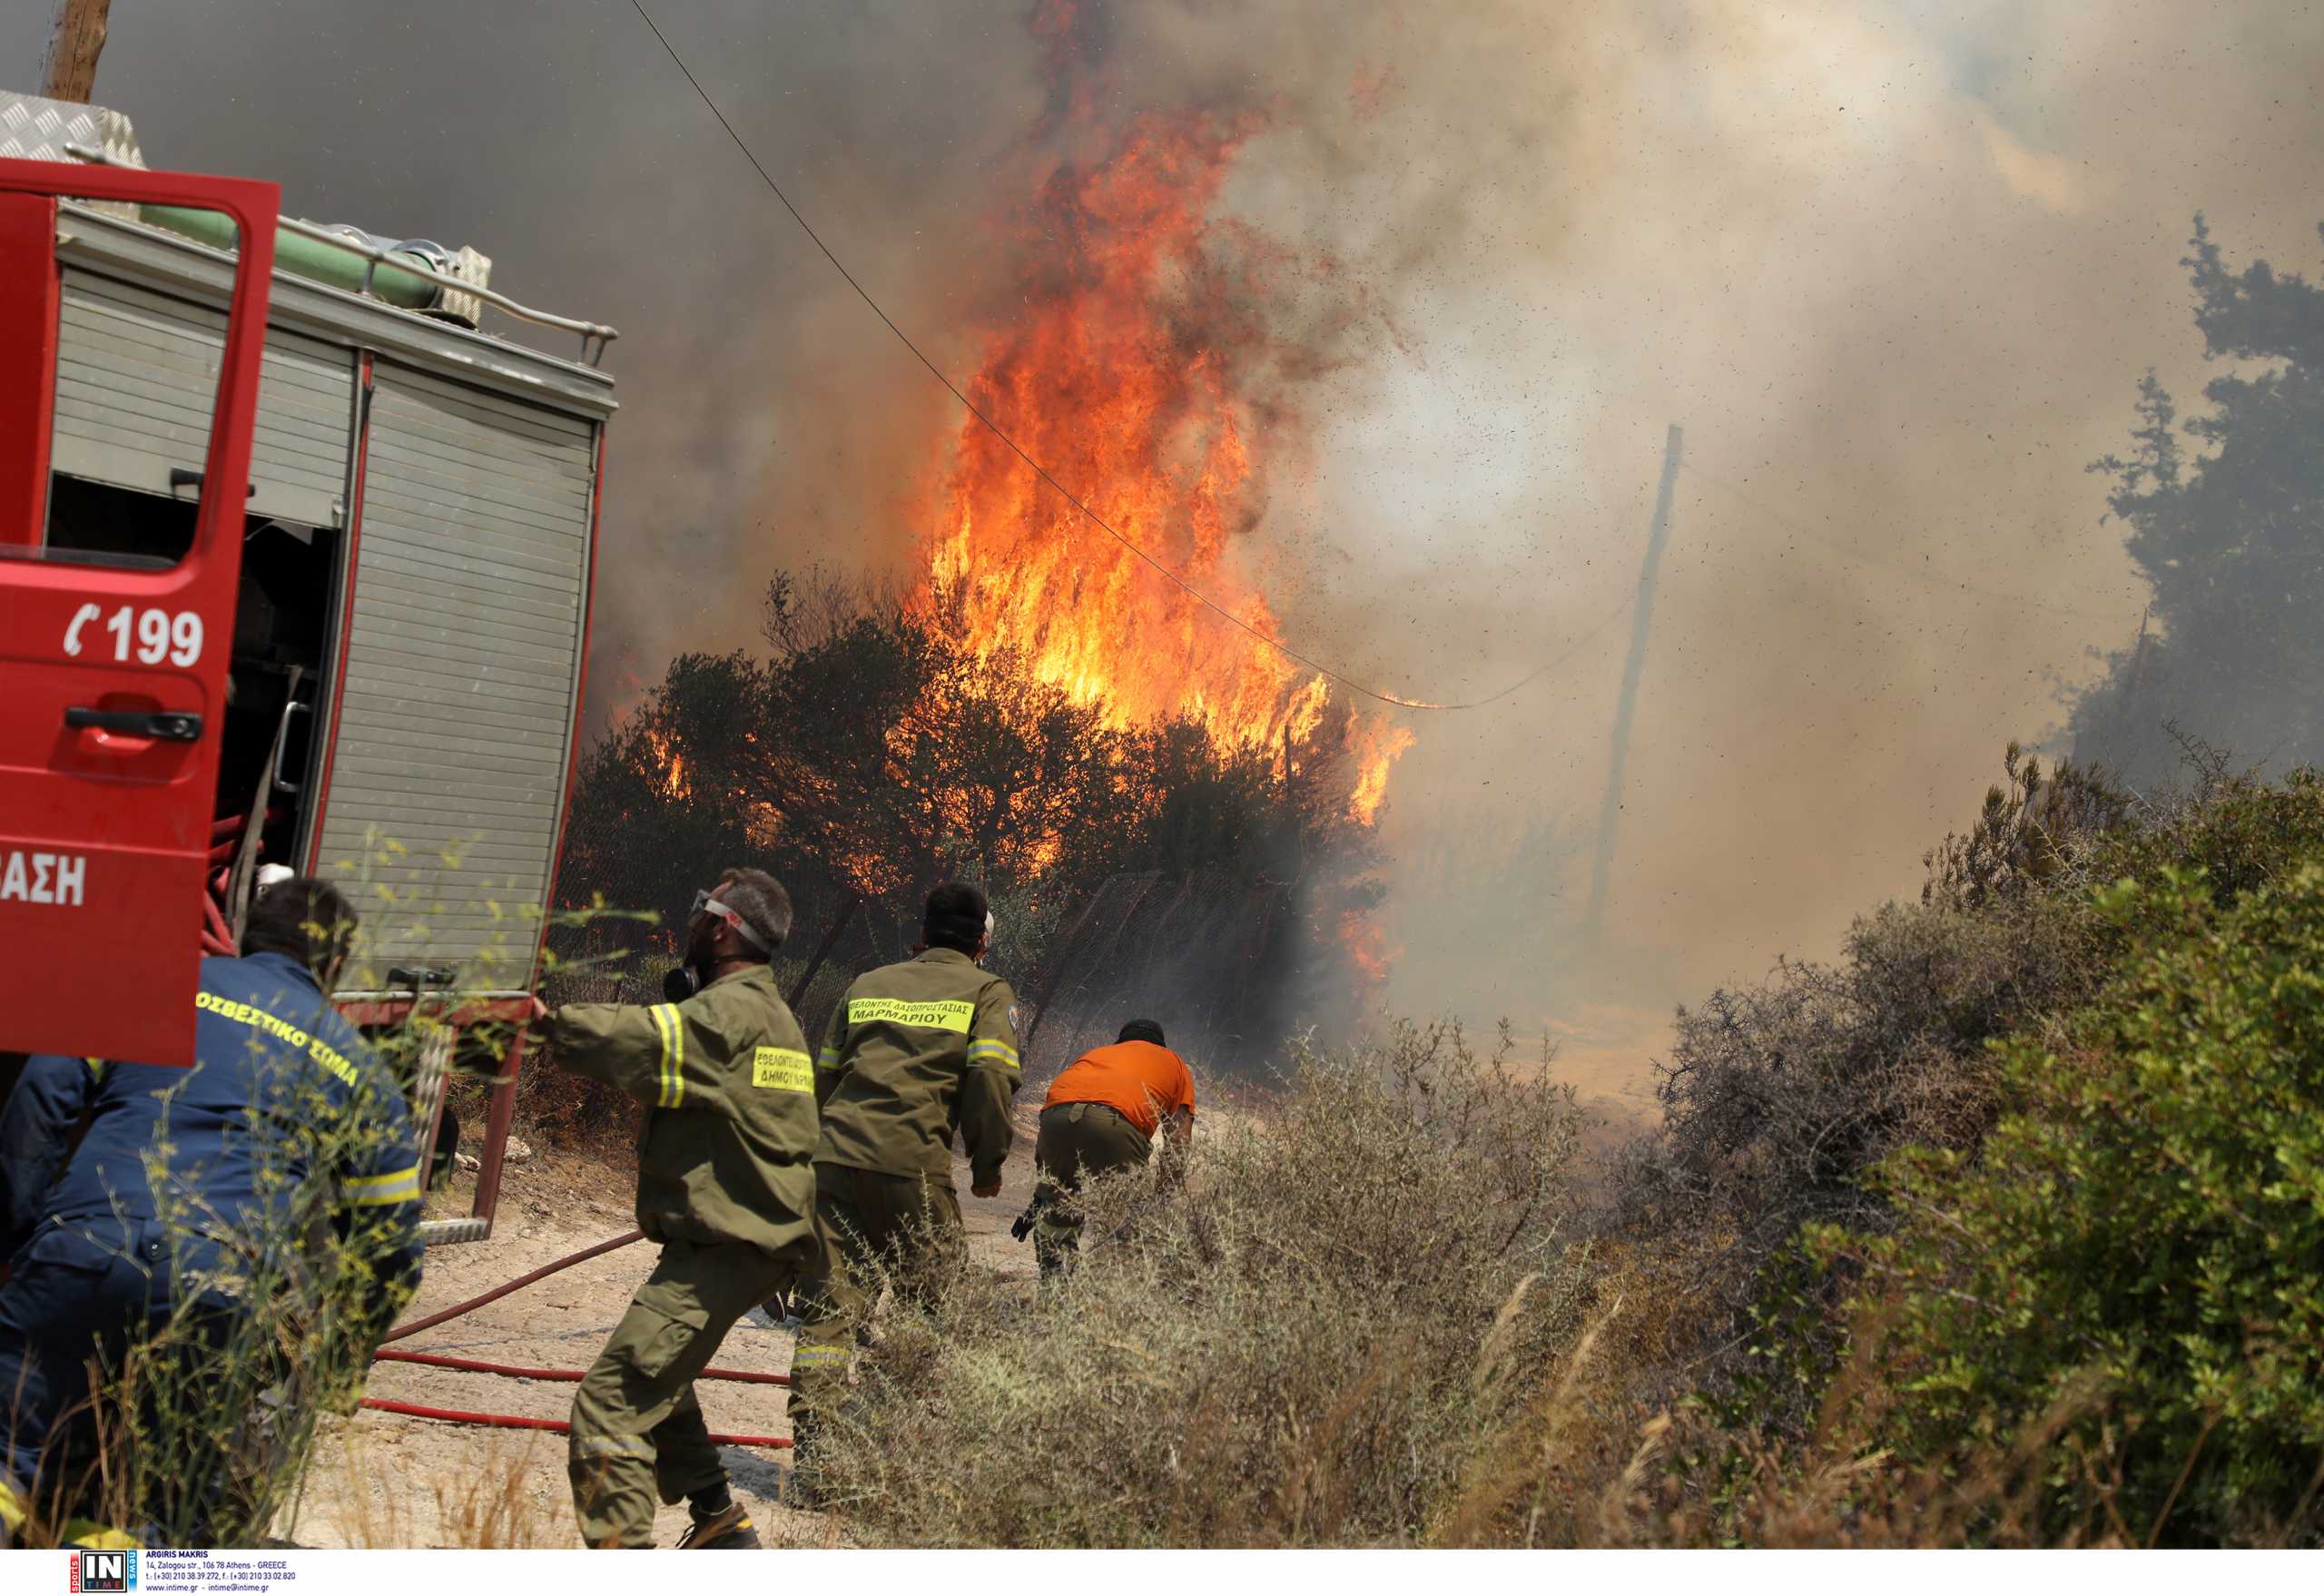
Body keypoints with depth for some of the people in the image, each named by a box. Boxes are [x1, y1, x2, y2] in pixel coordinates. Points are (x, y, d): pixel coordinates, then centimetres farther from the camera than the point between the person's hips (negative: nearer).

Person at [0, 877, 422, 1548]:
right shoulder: (358, 1070, 24)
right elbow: (390, 1249, 24)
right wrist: (333, 1376, 37)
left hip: (82, 1249, 0)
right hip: (228, 1291, 0)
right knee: (175, 1505, 10)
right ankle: (125, 1551, -23)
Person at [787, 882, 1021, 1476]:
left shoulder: (867, 984, 23)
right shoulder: (988, 992, 10)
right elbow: (991, 1078, -5)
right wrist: (988, 1164, 6)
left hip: (833, 1157, 4)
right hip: (914, 1166, -4)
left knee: (828, 1310, 4)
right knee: (930, 1309, 10)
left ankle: (811, 1449, -4)